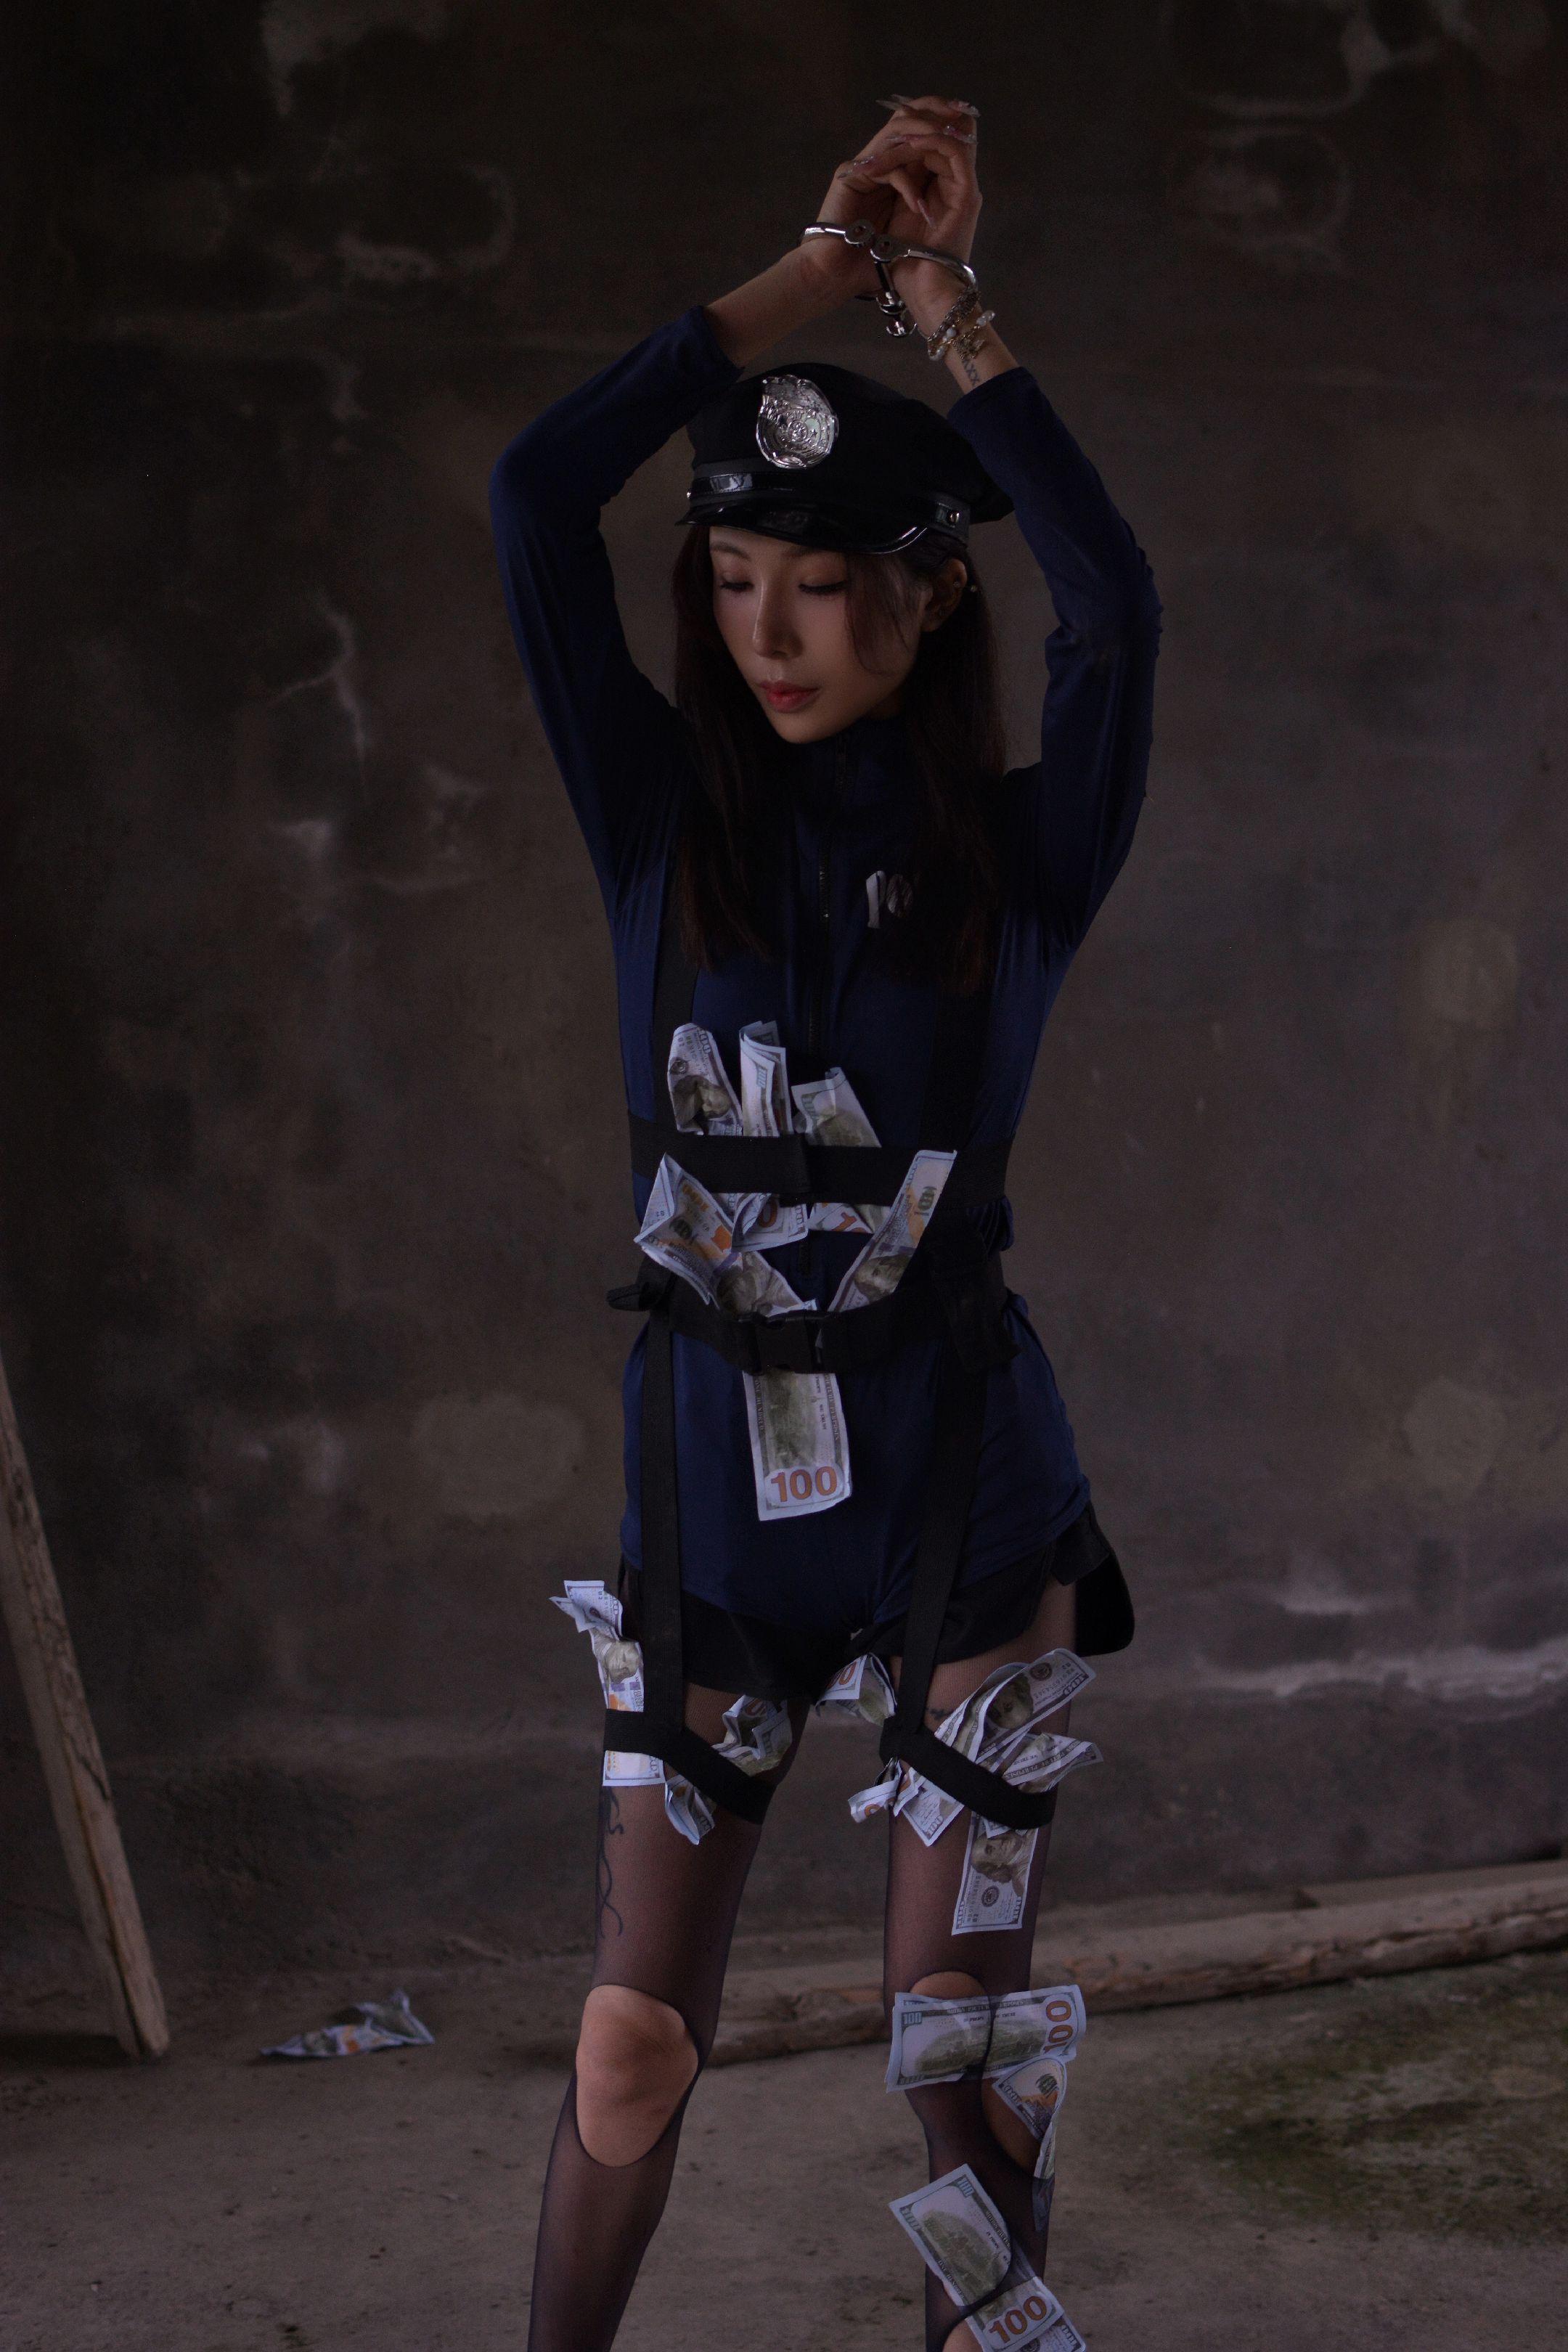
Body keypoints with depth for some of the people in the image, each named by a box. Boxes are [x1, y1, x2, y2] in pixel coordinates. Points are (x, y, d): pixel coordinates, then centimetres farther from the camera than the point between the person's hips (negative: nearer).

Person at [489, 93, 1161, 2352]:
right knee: (639, 2035, 6)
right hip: (712, 1478, 1)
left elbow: (1116, 599, -22)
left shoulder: (1022, 847, -2)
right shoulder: (667, 820, 0)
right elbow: (538, 493, -11)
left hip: (963, 1485, -1)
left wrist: (945, 301, -17)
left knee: (964, 2022, 5)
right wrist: (824, 265, -9)